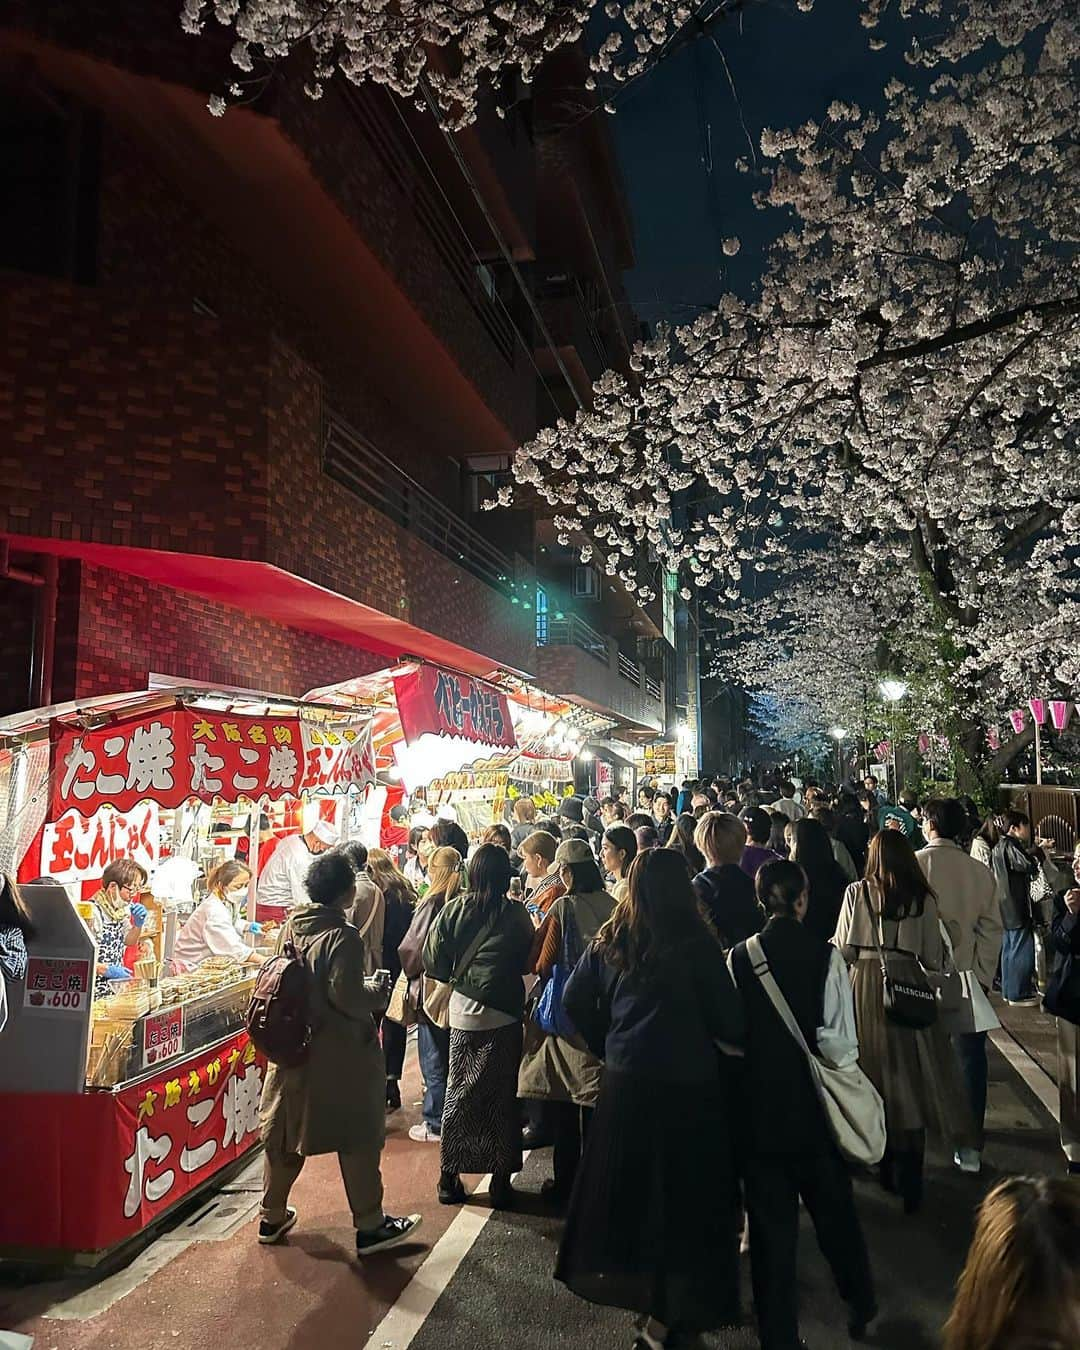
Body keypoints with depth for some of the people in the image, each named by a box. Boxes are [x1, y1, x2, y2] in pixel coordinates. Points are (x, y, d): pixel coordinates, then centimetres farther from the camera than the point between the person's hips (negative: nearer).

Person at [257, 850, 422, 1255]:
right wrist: (377, 993, -7)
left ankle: (272, 1216, 33)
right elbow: (346, 995, -25)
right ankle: (369, 1226, 18)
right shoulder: (343, 936, -21)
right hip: (339, 1054, -7)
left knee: (285, 1131, 19)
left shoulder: (292, 926, 2)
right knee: (358, 1138, 7)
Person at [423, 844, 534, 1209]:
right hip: (503, 1014, -2)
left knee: (458, 1093, 15)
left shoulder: (453, 909, -6)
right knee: (502, 1096, 10)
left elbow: (433, 961, -4)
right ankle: (500, 1183, 17)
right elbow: (529, 960, -1)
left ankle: (449, 1178, 21)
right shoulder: (516, 914, -11)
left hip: (463, 1011, 2)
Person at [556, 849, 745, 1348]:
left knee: (626, 1184, 19)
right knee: (681, 1192, 10)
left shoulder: (611, 939, -1)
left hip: (624, 1080, 4)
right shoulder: (695, 942, -15)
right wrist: (734, 1041, 9)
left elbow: (574, 1000, 3)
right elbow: (727, 1017, -12)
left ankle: (630, 1283, 36)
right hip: (686, 1083, -4)